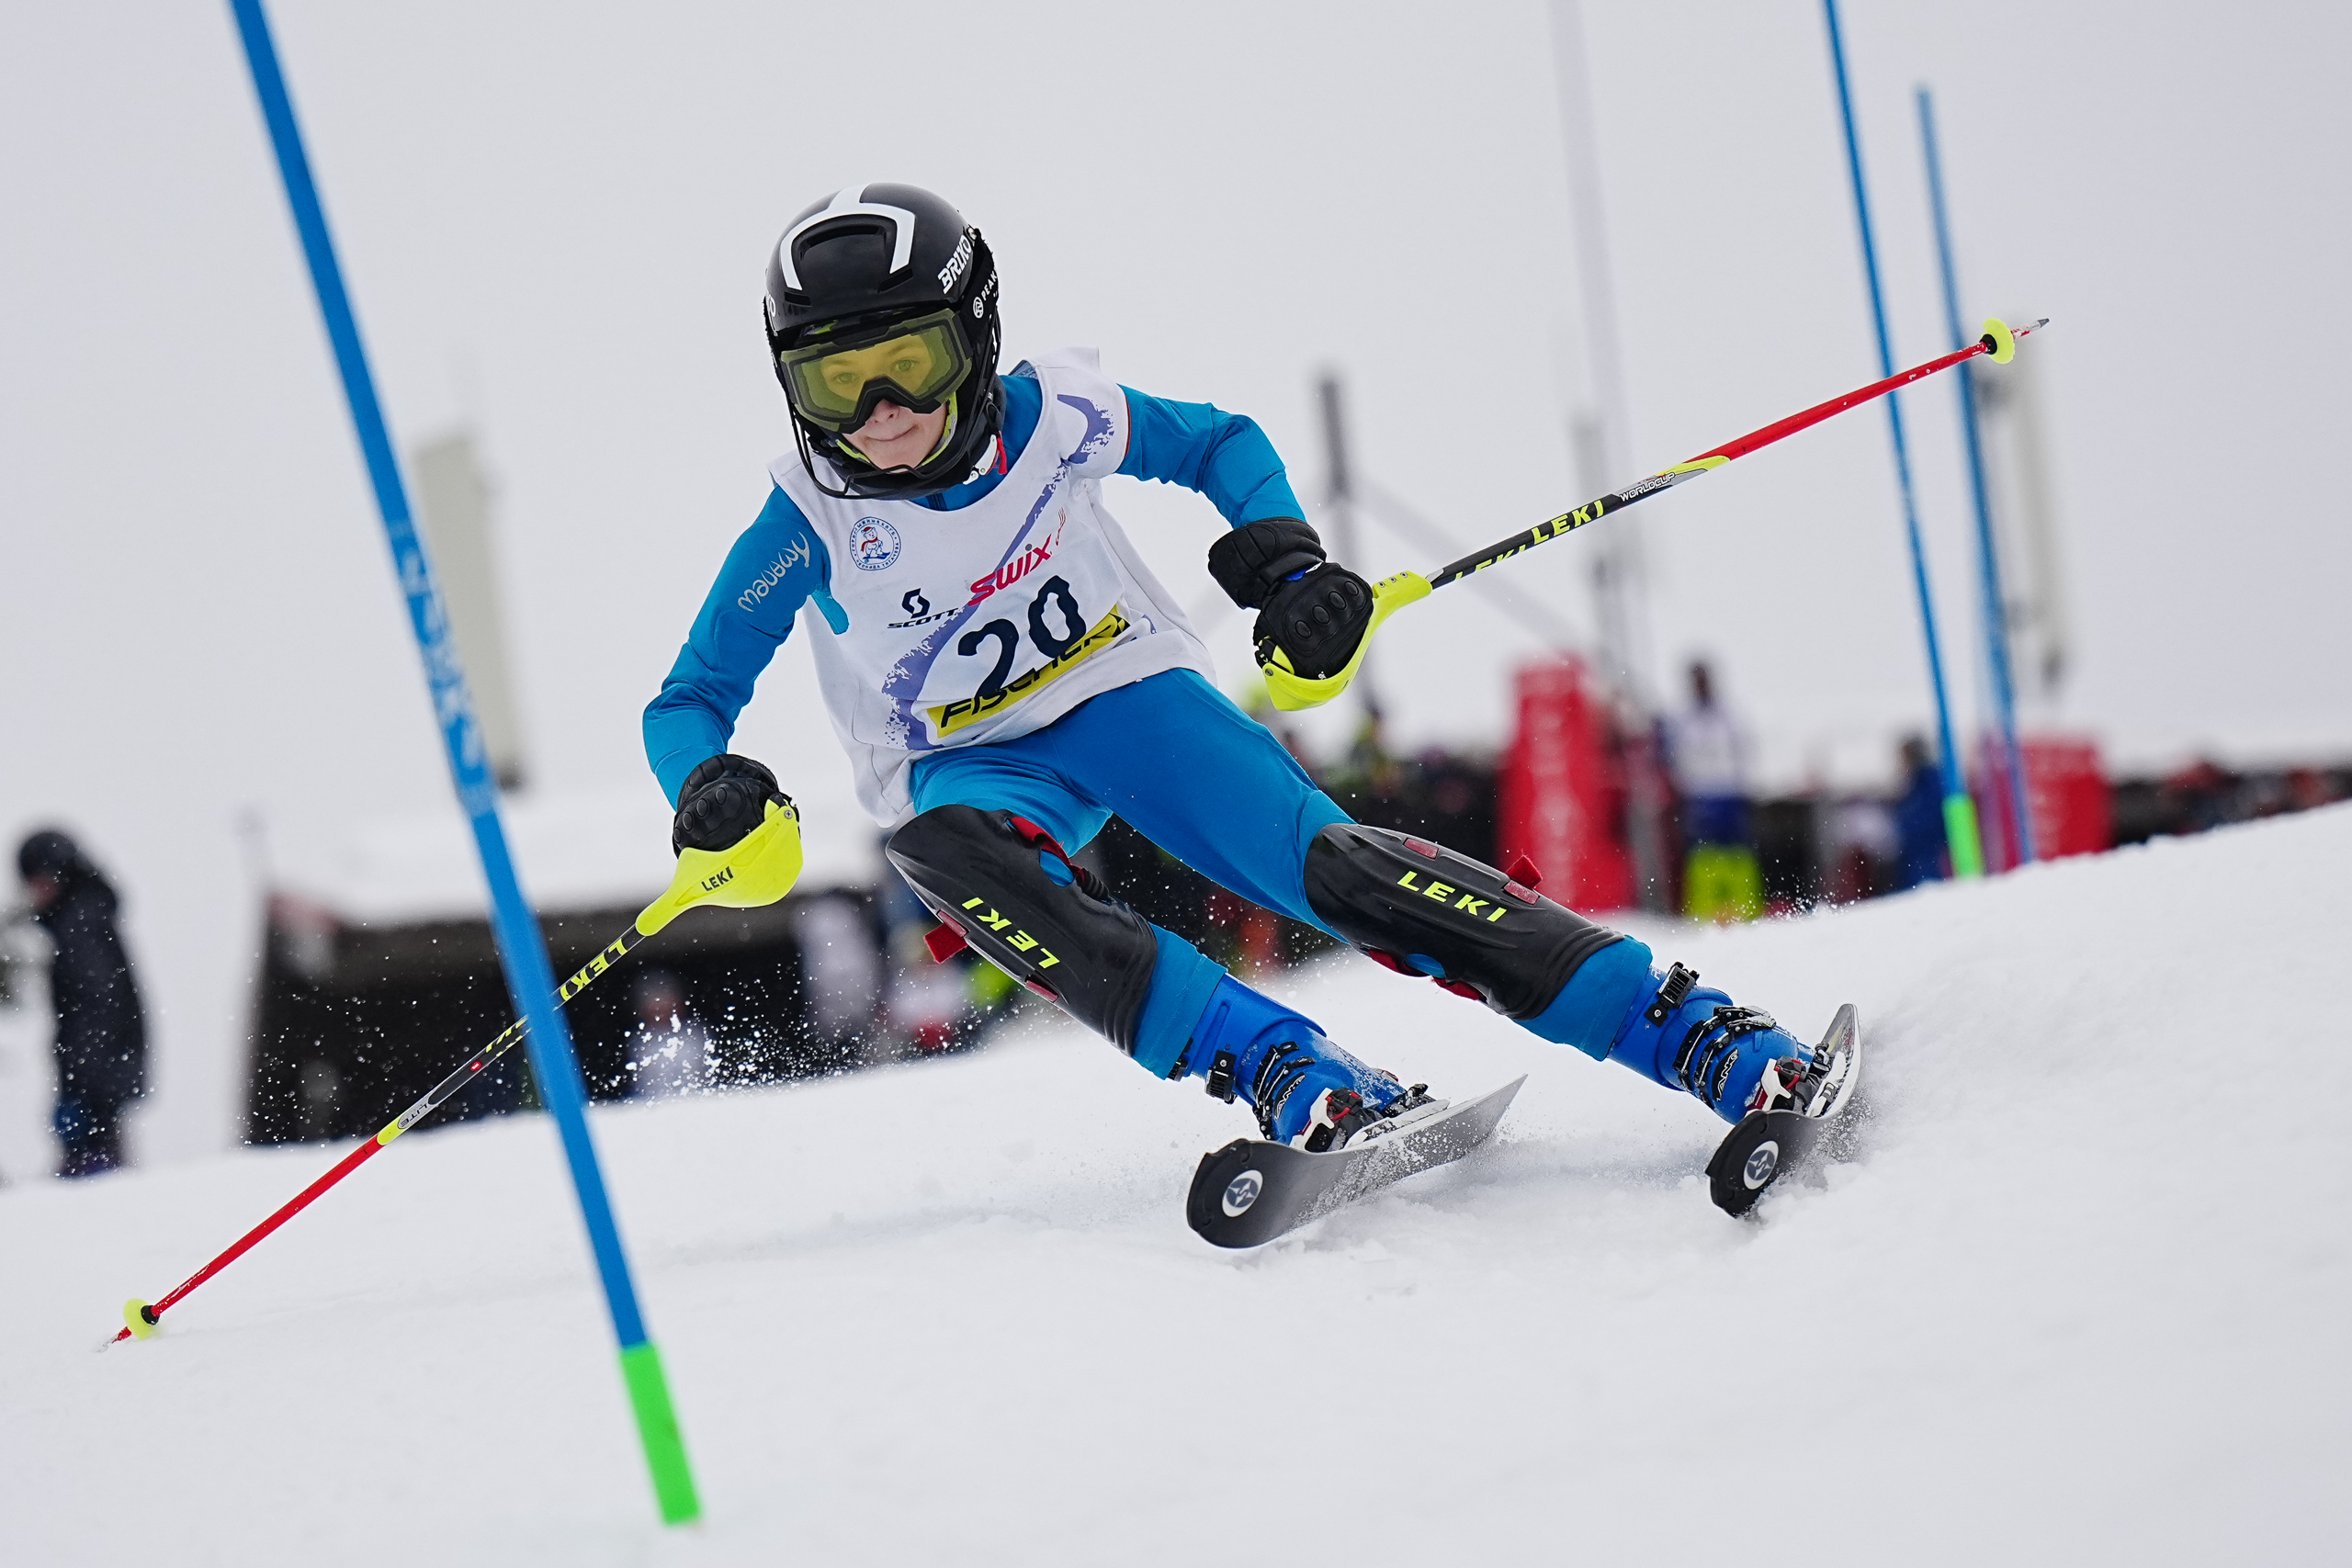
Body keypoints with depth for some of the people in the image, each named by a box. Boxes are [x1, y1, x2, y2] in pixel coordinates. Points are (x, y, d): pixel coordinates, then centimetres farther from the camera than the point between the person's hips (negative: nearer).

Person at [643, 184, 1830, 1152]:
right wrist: (709, 788, -31)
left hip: (1128, 694, 0)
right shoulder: (808, 528, -18)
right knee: (948, 852, -38)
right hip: (971, 765, 0)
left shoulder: (1049, 416, -15)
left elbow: (1223, 445, 4)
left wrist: (1282, 555, -14)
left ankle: (1707, 1042, -29)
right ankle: (1282, 1074, -45)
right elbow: (686, 703, -9)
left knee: (1327, 863, -25)